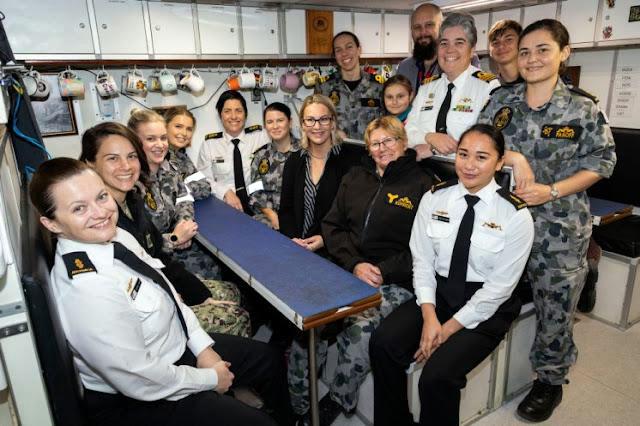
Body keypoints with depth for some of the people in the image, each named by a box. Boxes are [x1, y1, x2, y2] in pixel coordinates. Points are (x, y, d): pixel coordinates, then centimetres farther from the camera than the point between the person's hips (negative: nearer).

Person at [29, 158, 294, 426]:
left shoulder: (116, 236, -10)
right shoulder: (87, 292, -34)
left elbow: (167, 292, 3)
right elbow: (140, 381, -27)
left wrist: (203, 348, -1)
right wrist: (210, 379, -13)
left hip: (176, 344, 8)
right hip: (134, 403, -8)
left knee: (267, 360, 15)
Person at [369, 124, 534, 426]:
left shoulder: (516, 215, -11)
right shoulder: (434, 198, -1)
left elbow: (499, 286, -11)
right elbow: (422, 262, -2)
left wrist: (449, 328, -14)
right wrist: (429, 317, -14)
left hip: (486, 306, -3)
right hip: (437, 293, 4)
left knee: (437, 377, -23)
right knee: (383, 343, -18)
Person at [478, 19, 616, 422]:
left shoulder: (583, 108, -5)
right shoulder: (501, 100, 3)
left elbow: (602, 160, -2)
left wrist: (552, 191, -16)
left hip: (559, 226, -2)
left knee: (555, 308, 9)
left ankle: (550, 381, 31)